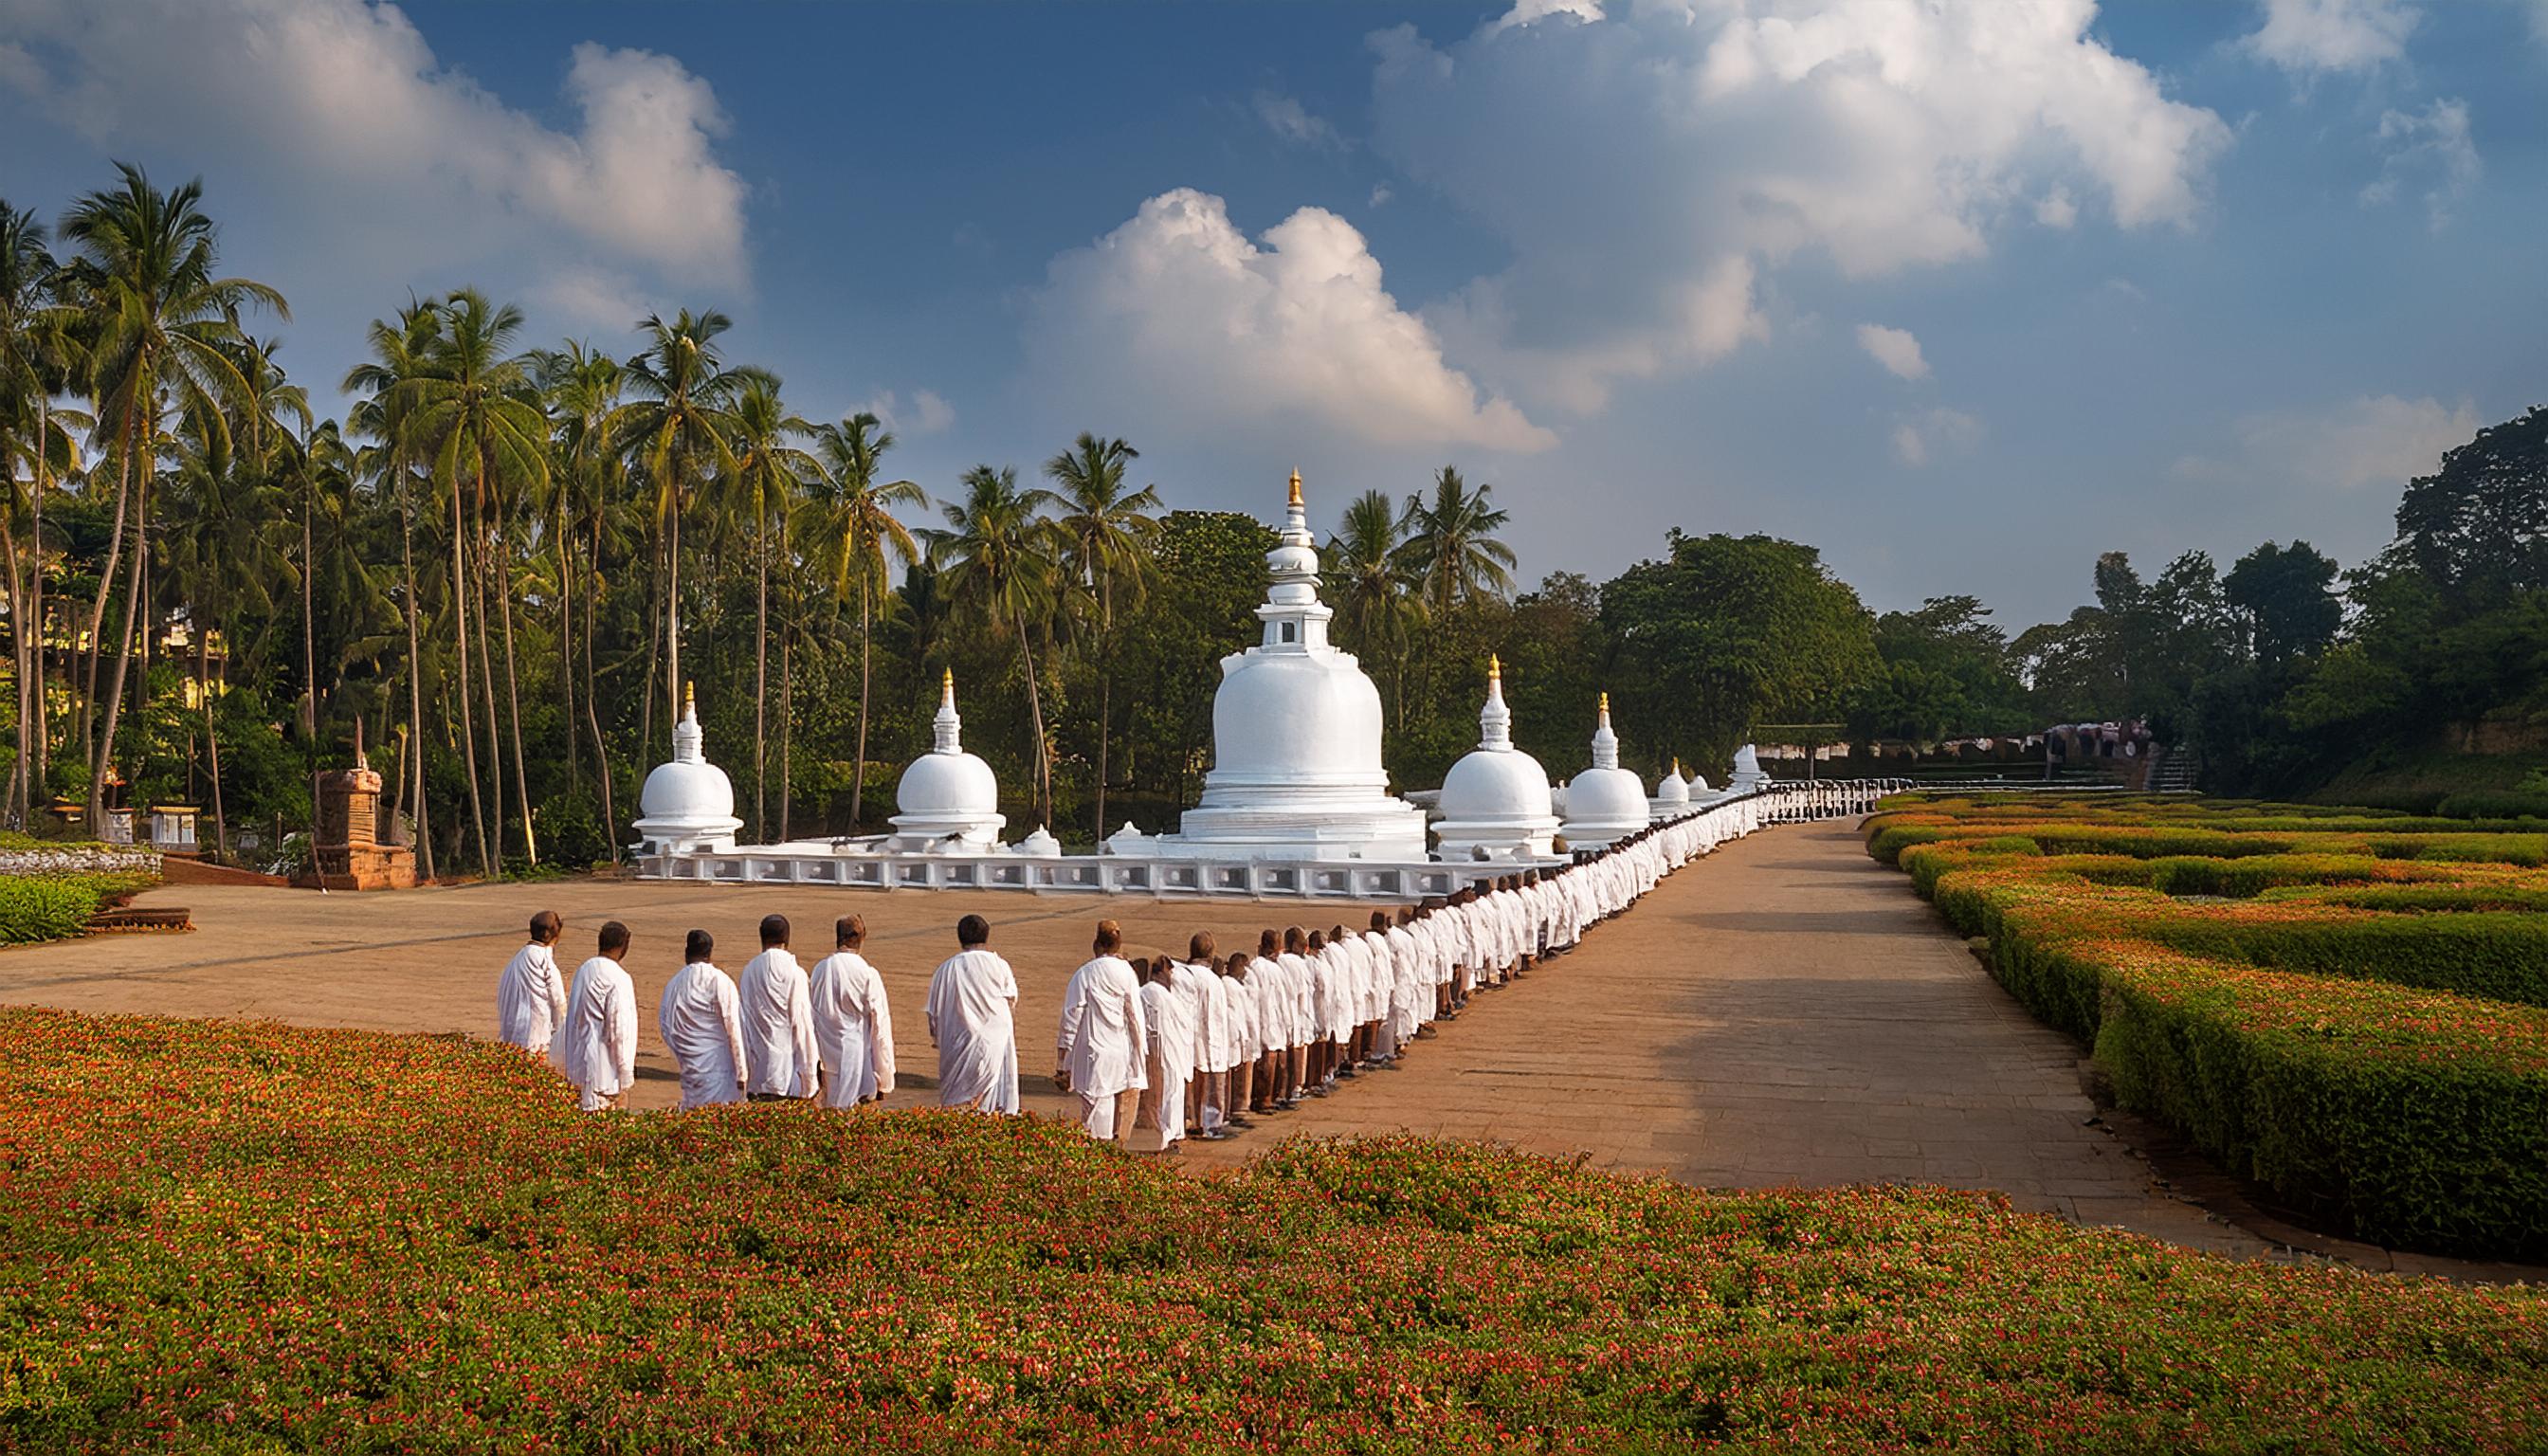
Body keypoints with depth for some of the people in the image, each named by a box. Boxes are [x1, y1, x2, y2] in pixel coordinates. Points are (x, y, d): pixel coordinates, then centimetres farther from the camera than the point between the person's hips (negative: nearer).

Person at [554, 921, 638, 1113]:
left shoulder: (583, 970, 6)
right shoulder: (619, 978, -16)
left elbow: (570, 1019, 15)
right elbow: (620, 1027, -17)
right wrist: (626, 1077, -11)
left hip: (578, 1062, 8)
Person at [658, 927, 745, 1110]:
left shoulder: (673, 984, 4)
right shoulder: (720, 981, -9)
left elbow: (666, 1029, 10)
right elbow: (733, 1029, -10)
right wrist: (741, 1072, -5)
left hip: (690, 1067, 4)